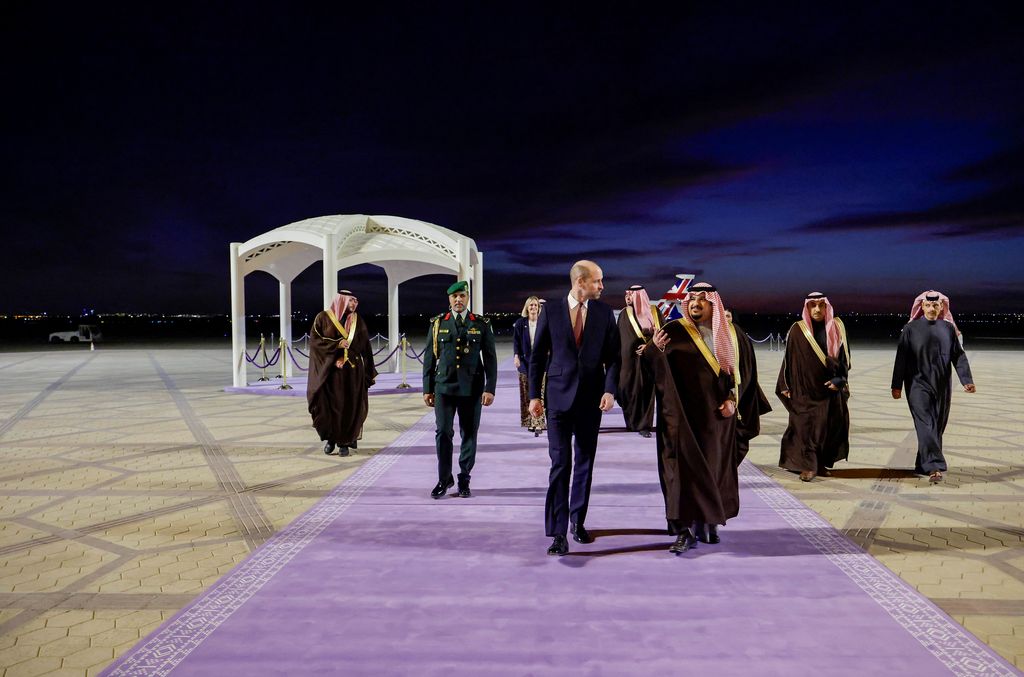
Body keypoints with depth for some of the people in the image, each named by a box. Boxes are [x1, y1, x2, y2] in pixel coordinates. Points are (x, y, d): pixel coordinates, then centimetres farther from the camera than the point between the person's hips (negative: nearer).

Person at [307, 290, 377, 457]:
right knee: (329, 405, -3)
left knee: (349, 406, -1)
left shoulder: (357, 321, 9)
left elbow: (364, 346, 8)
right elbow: (314, 340, -6)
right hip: (329, 371, -2)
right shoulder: (323, 317, 2)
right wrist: (337, 344, -15)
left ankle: (344, 443, 7)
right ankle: (330, 438, 17)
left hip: (352, 373, 2)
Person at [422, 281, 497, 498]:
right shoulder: (438, 324, 7)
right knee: (443, 433, -3)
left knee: (469, 434, 5)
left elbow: (490, 358, 2)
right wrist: (427, 389, 6)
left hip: (472, 388, 0)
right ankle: (444, 479, 12)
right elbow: (429, 358, 9)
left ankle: (464, 480, 17)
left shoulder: (481, 324, 4)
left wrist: (490, 388, -5)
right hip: (444, 387, 0)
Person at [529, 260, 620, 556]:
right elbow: (537, 356, 2)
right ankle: (558, 532, -3)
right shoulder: (550, 310, -1)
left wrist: (610, 390, -9)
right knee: (560, 463, -6)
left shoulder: (604, 313, 4)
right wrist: (534, 395, -2)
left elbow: (613, 356, 5)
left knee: (585, 463, 11)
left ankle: (578, 521, 26)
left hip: (591, 398, 3)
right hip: (559, 396, -2)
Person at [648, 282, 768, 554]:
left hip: (718, 415, 3)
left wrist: (733, 399, -2)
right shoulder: (674, 330, -1)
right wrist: (657, 350, -29)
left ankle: (708, 522, 23)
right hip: (685, 413, -3)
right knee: (686, 466, -7)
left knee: (715, 467, 9)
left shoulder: (731, 334, 7)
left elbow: (745, 370, 11)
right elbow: (658, 369, -8)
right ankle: (686, 530, -4)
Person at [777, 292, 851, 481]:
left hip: (830, 388, 3)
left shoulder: (836, 328, 4)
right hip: (805, 389, -3)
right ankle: (808, 466, 3)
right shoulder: (797, 330, -3)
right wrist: (786, 386, -2)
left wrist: (840, 379, -4)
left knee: (829, 426, 6)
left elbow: (844, 356, 8)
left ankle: (821, 464, 19)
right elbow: (789, 358, 0)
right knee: (806, 425, -4)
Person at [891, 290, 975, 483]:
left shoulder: (948, 328, 6)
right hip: (918, 384, -4)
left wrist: (966, 380, -8)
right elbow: (901, 358, -2)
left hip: (942, 386, 4)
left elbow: (958, 356, 4)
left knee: (937, 426, 8)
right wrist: (897, 386, -5)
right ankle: (934, 467, -18)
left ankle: (922, 465, 21)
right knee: (926, 425, -13)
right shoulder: (911, 329, -2)